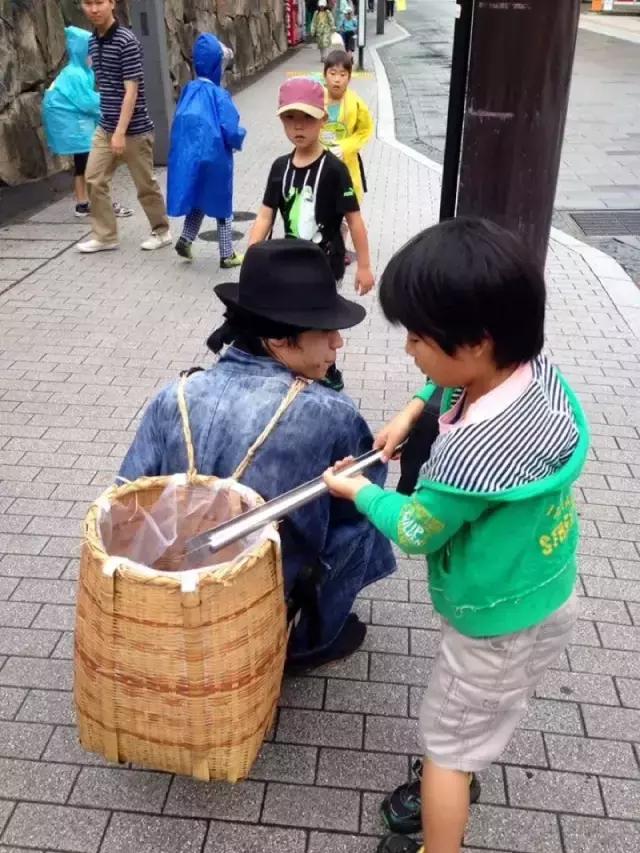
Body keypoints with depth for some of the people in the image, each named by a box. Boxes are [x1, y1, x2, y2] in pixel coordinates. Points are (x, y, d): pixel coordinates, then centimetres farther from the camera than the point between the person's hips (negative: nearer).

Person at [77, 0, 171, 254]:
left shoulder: (127, 41, -16)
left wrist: (121, 132, -23)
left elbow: (131, 91, -19)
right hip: (104, 128, 7)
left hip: (134, 130, -7)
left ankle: (161, 231, 22)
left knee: (145, 184, 5)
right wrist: (110, 128, 15)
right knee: (94, 180, 5)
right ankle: (105, 236, 15)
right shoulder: (92, 41, 8)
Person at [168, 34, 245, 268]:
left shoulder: (189, 90, 1)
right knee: (222, 206, 9)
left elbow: (181, 124, 9)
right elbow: (231, 132, -20)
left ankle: (185, 240, 12)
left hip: (188, 156, 5)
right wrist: (241, 135, 0)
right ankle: (227, 255, 16)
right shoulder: (219, 95, -17)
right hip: (214, 158, -5)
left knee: (198, 199, 24)